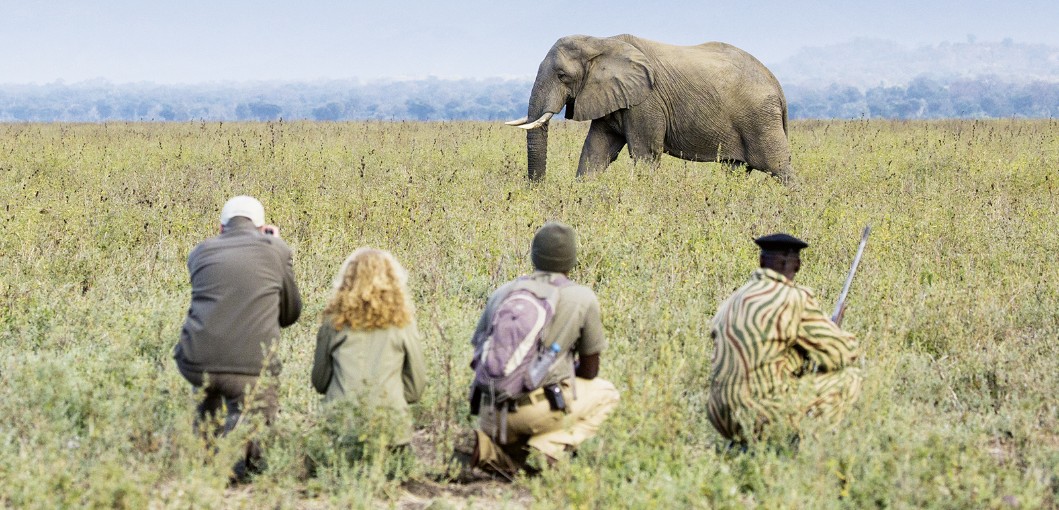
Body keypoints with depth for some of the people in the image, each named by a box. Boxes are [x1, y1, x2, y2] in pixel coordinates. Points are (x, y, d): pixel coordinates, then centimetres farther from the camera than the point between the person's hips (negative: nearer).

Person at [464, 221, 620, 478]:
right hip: (540, 408, -5)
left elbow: (477, 358, 17)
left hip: (491, 416, 5)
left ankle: (497, 451, 0)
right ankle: (548, 448, 0)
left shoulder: (503, 292, 12)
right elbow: (590, 370, 11)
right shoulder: (583, 298, 2)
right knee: (606, 393, 23)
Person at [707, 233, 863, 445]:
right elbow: (845, 353, -3)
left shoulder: (730, 303, 12)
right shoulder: (795, 299, -10)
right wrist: (835, 332, 19)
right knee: (849, 377, 8)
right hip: (764, 416, -7)